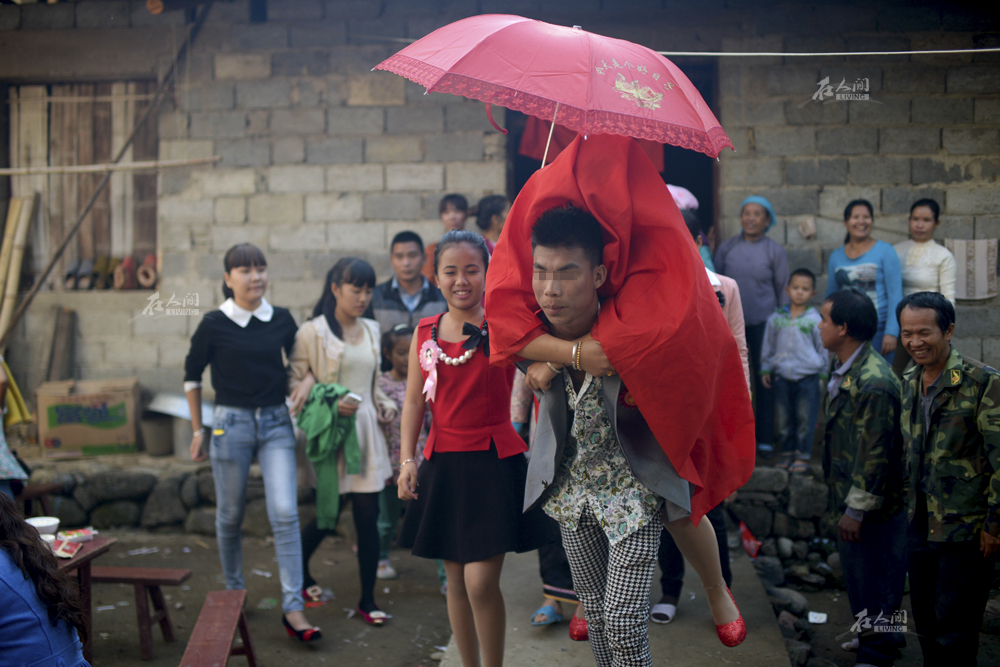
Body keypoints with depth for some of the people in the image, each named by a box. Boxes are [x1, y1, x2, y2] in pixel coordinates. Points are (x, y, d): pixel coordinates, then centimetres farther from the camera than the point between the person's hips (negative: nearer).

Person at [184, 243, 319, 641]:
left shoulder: (282, 320, 1)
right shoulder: (215, 324, -5)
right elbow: (192, 374, 6)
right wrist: (198, 430, 7)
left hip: (276, 422, 1)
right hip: (231, 423, -1)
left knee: (285, 513, -8)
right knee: (230, 516, 10)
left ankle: (293, 608, -3)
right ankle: (233, 591, 32)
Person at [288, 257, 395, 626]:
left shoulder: (371, 331, 12)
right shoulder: (311, 332, -6)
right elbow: (294, 381, -7)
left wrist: (384, 403, 5)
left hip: (365, 429, 5)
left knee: (368, 517, 3)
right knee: (328, 515, 4)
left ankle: (368, 600, 14)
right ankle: (299, 570, 35)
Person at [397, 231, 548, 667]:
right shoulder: (425, 333, 6)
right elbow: (414, 402, 8)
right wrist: (407, 459, 1)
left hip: (494, 461, -4)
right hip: (443, 463, 4)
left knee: (481, 583, -8)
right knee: (456, 581, 12)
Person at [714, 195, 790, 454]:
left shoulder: (775, 251, 1)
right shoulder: (726, 247, 4)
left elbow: (782, 290, 5)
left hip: (763, 323, -1)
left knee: (764, 379, 4)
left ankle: (764, 437, 14)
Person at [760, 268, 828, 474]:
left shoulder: (814, 320, -4)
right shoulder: (776, 318, 4)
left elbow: (823, 348, 4)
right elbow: (768, 346, 14)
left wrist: (824, 374, 5)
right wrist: (765, 369, 13)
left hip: (808, 377, -3)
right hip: (782, 376, 3)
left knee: (805, 417, 1)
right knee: (784, 416, 10)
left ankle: (803, 456, 12)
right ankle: (787, 452, 23)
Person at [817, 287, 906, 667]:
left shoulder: (874, 383, -28)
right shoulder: (846, 371, 5)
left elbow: (876, 453, -26)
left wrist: (856, 509, -20)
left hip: (872, 503, -10)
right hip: (851, 496, 10)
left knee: (871, 578, 6)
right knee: (857, 573, 23)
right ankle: (879, 634, 41)